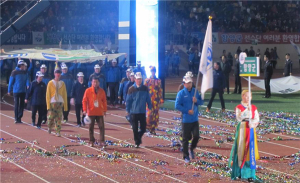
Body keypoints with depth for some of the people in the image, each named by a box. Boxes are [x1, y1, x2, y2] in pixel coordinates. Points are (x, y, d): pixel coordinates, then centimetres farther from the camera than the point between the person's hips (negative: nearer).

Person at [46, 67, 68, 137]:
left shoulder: (62, 83, 9)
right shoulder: (50, 83, 1)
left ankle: (58, 132, 0)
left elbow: (65, 95, 10)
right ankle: (49, 127, 23)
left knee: (59, 118, -4)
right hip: (52, 103, -2)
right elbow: (48, 94, 0)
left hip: (60, 103, 2)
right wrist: (48, 105, -7)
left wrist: (65, 105, 5)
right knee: (51, 117, -5)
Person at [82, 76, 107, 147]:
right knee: (91, 127, 5)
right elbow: (84, 101, -2)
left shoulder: (102, 91, 6)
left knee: (101, 126, -4)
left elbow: (104, 101, 11)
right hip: (91, 112, -1)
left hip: (100, 112, 1)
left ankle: (102, 141, -1)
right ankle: (91, 141, 13)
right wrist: (85, 110, -10)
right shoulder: (88, 90, -2)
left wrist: (105, 110, 9)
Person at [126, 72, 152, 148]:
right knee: (135, 129, 2)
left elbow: (148, 99, 10)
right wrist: (128, 110, 0)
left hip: (142, 112, 1)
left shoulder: (145, 88, 3)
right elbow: (128, 100, 1)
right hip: (134, 112, -1)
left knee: (143, 128, 2)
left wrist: (150, 107, 8)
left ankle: (139, 137, 29)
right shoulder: (131, 89, -3)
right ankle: (137, 142, 14)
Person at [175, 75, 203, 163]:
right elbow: (177, 106, -12)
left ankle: (192, 149, 24)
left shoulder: (195, 91, 7)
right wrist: (187, 111, -17)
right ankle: (186, 156, 12)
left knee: (196, 136, -5)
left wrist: (196, 101, -11)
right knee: (186, 138, 2)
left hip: (195, 119, 3)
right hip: (186, 119, -3)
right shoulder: (181, 93, -6)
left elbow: (201, 102, 11)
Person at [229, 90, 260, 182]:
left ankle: (250, 174, -3)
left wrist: (252, 123, -17)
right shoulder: (239, 107, -1)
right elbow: (239, 118, -15)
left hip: (251, 129, 2)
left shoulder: (254, 108, 8)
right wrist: (247, 110, -23)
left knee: (250, 150, -4)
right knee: (241, 150, 0)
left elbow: (257, 119, 3)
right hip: (242, 129, -2)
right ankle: (240, 172, 13)